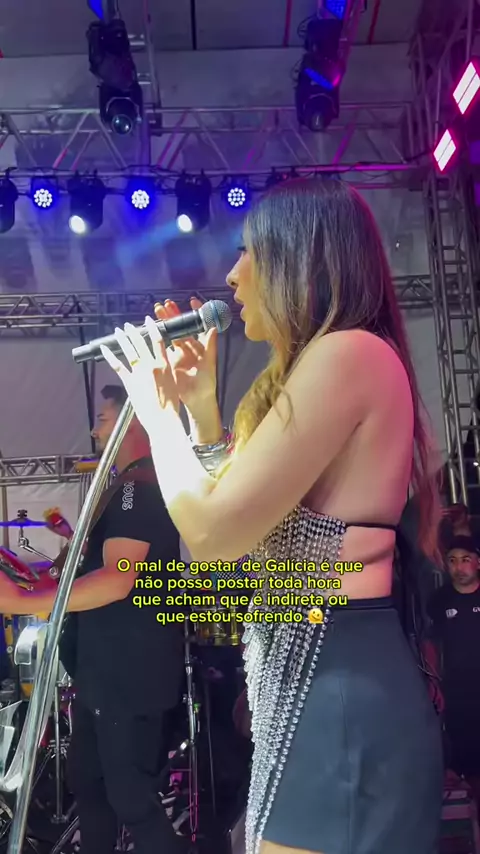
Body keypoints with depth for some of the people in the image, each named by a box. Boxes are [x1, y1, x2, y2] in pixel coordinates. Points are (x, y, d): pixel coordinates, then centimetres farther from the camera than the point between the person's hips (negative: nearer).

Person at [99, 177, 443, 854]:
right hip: (312, 681, 10)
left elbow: (210, 532, -21)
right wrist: (199, 403, 15)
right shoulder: (324, 365, 15)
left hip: (338, 688, -10)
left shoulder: (348, 352, -16)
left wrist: (157, 410, -5)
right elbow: (234, 517, 18)